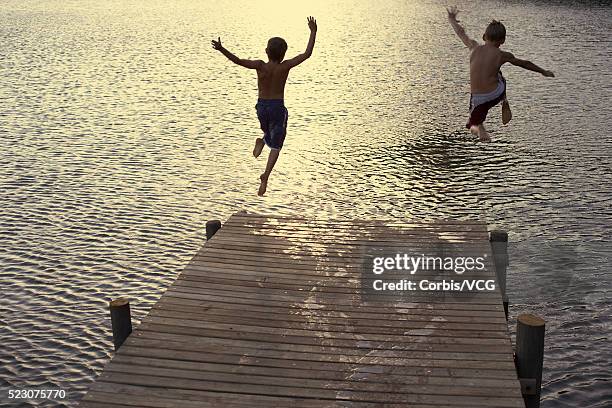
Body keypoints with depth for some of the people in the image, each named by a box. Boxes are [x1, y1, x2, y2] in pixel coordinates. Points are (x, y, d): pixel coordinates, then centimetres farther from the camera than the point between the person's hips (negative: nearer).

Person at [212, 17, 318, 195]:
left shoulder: (260, 65, -10)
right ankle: (265, 176, -14)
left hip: (261, 107, 2)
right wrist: (313, 32, 1)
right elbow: (307, 54, -7)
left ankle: (262, 142, -2)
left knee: (270, 136, 33)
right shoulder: (285, 66, -12)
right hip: (278, 108, -2)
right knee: (275, 146, 7)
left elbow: (238, 61, -24)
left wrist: (221, 49, -27)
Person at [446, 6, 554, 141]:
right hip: (496, 94, 1)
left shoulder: (474, 47, -1)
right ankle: (505, 105, 27)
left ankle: (478, 127, -11)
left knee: (473, 125, 23)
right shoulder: (502, 55, -1)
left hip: (478, 99, -1)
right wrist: (544, 72, 30)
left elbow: (461, 33, 18)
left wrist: (452, 20, 37)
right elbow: (525, 64, 15)